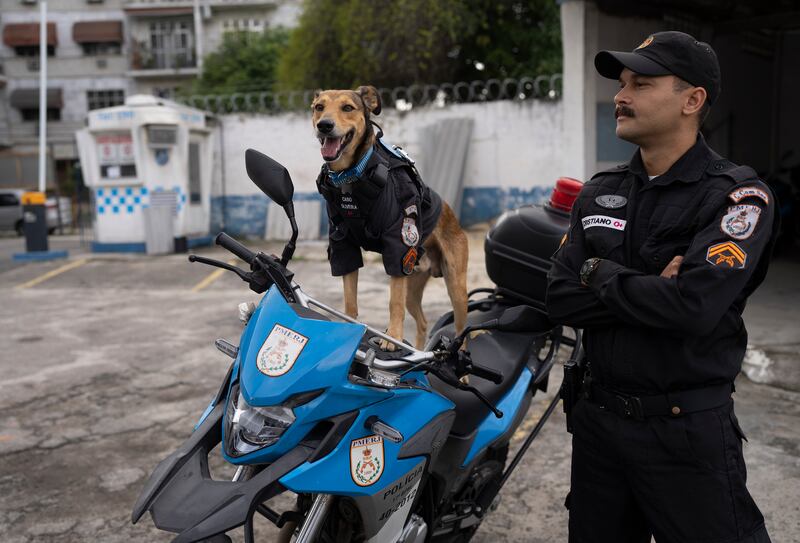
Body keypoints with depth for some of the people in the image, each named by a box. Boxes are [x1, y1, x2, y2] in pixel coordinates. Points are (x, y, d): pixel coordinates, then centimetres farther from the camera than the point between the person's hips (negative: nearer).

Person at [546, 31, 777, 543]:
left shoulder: (738, 194, -11)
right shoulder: (599, 192, 6)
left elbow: (693, 307, -27)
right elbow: (561, 300, -3)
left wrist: (602, 275, -11)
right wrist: (652, 289, -17)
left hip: (688, 429, -5)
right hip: (598, 418, 5)